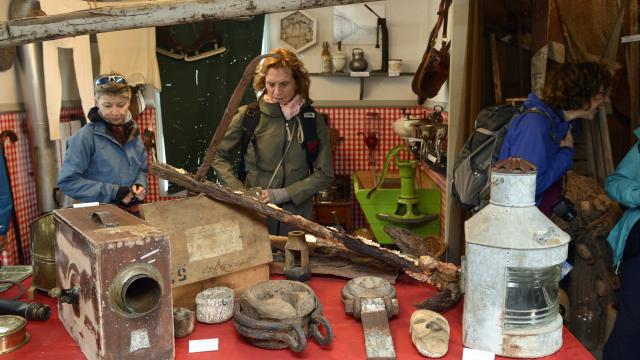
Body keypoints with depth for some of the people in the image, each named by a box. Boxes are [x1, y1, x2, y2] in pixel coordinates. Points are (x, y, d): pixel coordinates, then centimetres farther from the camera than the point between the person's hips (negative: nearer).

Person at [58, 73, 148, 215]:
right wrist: (113, 192, -21)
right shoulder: (85, 137, -14)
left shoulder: (133, 132, 3)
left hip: (132, 212, 5)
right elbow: (67, 181, -16)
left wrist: (140, 185, -8)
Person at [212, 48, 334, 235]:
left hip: (297, 217, 1)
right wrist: (240, 191, -10)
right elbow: (218, 156, 4)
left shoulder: (313, 120, -3)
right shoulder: (248, 116, -5)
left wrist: (282, 194, -13)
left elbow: (324, 174, -3)